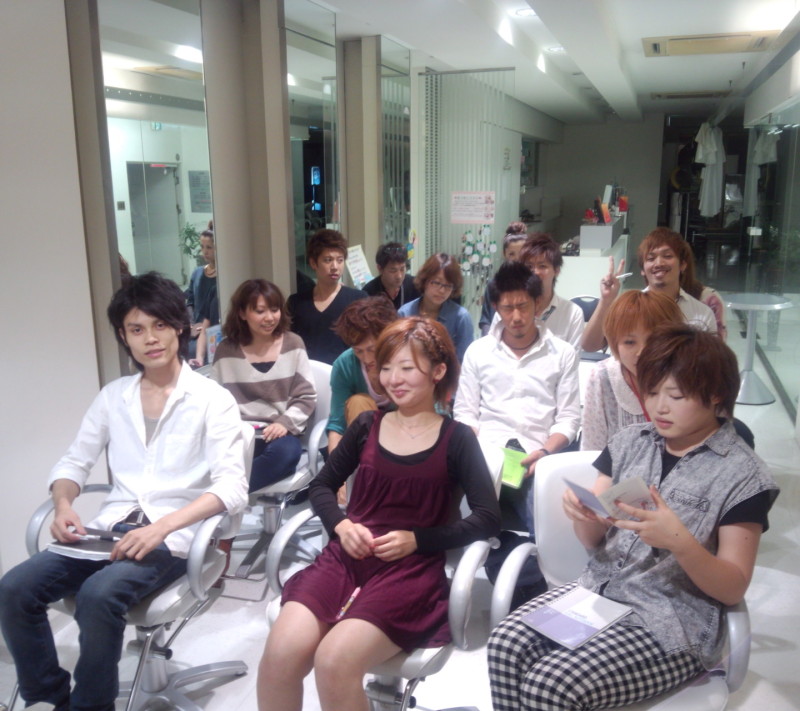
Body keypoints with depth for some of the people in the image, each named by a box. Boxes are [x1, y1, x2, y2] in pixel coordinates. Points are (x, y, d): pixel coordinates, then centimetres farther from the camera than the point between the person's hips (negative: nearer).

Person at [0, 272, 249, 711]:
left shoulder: (211, 399, -5)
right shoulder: (113, 396, 12)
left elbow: (232, 487, -15)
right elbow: (73, 463, 16)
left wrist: (162, 526, -27)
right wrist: (63, 506, -7)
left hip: (174, 536, -5)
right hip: (111, 528, 5)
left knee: (98, 595, -30)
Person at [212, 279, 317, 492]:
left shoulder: (293, 344, 7)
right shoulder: (226, 350, 7)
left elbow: (306, 396, 5)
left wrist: (285, 423, -12)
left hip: (280, 433, 1)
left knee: (285, 451, -36)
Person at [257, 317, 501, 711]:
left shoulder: (457, 439, 3)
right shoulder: (367, 425, 12)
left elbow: (488, 518, -1)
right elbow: (322, 485, 18)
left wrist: (416, 539, -11)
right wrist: (341, 524, -3)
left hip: (412, 567, -3)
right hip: (346, 556, 3)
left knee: (335, 661, -29)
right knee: (281, 653, -24)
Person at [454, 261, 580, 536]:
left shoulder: (563, 353, 11)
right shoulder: (478, 351, 13)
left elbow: (568, 418, 6)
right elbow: (465, 413, 10)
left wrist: (544, 452, -13)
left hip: (536, 460, 0)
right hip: (487, 457, 1)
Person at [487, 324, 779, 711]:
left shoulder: (742, 474, -7)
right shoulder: (629, 441, 6)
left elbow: (733, 589, -7)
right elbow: (593, 539, 8)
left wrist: (681, 542, -26)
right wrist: (583, 515, -16)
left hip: (673, 623, -4)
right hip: (598, 589, 5)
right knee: (505, 647, -22)